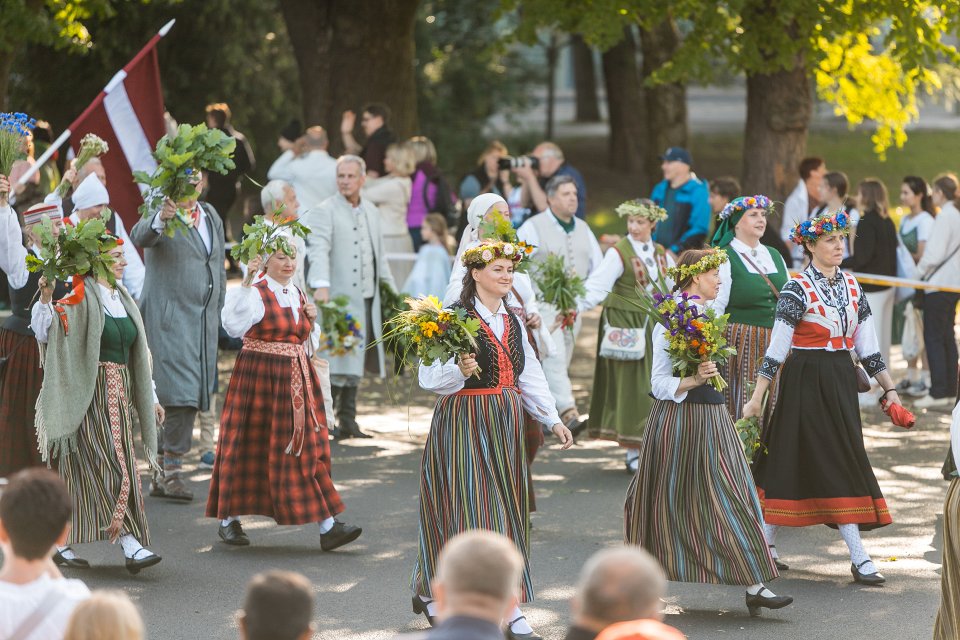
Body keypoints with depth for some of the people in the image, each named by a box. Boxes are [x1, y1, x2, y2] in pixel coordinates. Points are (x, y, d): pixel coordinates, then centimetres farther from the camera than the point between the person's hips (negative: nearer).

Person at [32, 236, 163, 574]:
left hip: (119, 396, 7)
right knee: (110, 468, -11)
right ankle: (130, 544, -14)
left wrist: (151, 397, 20)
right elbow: (44, 331, -17)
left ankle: (59, 542, 14)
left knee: (83, 472, 8)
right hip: (90, 394, -7)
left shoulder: (124, 300, 16)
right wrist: (45, 299, -34)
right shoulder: (81, 299, -7)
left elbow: (139, 354, 20)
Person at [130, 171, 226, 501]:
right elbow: (140, 236, -30)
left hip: (205, 320, 7)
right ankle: (171, 471, -10)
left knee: (191, 397, 5)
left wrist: (220, 312, 22)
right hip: (170, 317, -7)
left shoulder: (211, 217, 16)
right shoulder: (161, 215, -6)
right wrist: (161, 218, -50)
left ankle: (162, 473, 12)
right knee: (182, 395, -16)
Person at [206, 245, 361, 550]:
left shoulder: (299, 296, 12)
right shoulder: (256, 294, -9)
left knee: (308, 448, 0)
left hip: (296, 382, 6)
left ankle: (327, 527, -3)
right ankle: (228, 520, 19)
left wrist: (312, 320, 1)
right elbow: (234, 324, -29)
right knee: (249, 447, 3)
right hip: (260, 378, -6)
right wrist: (246, 282, -31)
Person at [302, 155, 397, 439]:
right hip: (338, 298, -7)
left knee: (354, 362, 9)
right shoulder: (324, 212, -6)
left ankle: (347, 421, 14)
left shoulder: (371, 212, 16)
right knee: (338, 363, -11)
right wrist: (321, 285, -35)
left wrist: (391, 289, 22)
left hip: (367, 299, 7)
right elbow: (319, 250, -21)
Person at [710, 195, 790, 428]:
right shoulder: (725, 258, -5)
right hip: (741, 345, -6)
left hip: (776, 347, 6)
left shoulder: (775, 256, 16)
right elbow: (715, 308, -9)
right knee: (742, 411, -6)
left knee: (772, 413, 5)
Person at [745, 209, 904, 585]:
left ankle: (765, 545, 16)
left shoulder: (851, 286, 10)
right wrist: (756, 399, -14)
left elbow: (867, 346, 13)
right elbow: (777, 348, -13)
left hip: (840, 381, 7)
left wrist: (889, 389, 9)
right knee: (834, 461, -5)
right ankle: (858, 557, -1)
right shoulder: (797, 288, -10)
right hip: (806, 381, -7)